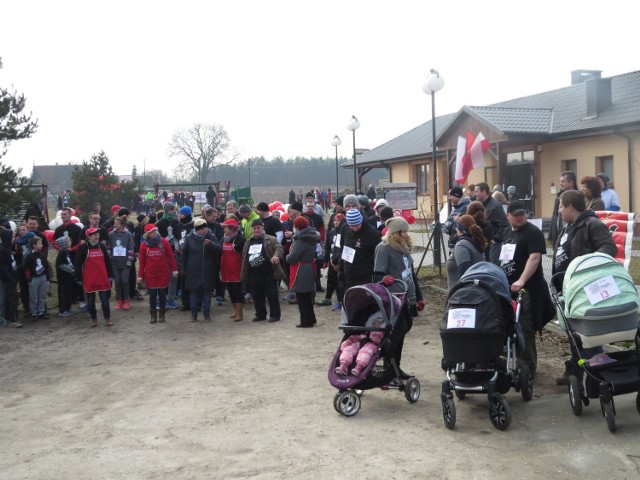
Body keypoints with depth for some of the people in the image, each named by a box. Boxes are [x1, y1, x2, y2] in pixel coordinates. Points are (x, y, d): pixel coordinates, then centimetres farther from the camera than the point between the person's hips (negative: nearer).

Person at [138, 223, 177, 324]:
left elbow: (170, 256, 0)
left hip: (163, 273, 0)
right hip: (150, 274, 0)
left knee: (162, 294, 6)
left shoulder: (163, 242, -3)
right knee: (152, 295, 4)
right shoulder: (143, 245, 0)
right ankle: (153, 316, 15)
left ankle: (162, 315, 18)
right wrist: (140, 275, 2)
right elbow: (142, 261, 4)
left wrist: (174, 269, -4)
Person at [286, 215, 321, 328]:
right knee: (307, 297, 19)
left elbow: (291, 259, -24)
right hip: (310, 270, 9)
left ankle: (306, 321, 5)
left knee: (302, 298, 0)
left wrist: (288, 255, -1)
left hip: (301, 273, -9)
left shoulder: (300, 241, -21)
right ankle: (311, 318, 28)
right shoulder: (311, 238, 7)